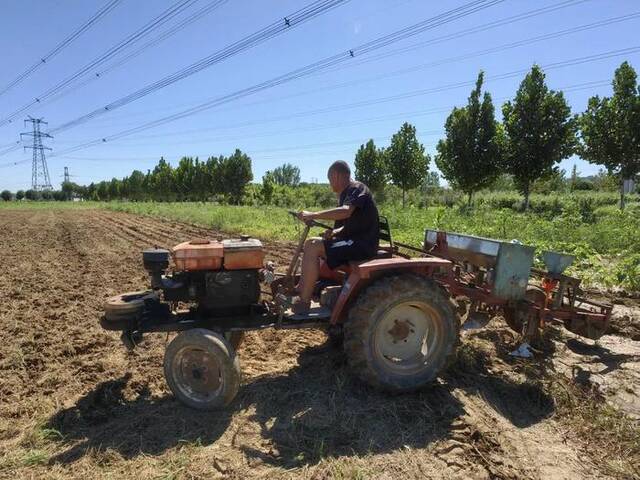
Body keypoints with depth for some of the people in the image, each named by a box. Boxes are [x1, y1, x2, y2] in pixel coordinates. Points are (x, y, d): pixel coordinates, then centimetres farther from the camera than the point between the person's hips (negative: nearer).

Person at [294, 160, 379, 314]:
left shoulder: (357, 189, -12)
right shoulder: (346, 194, 18)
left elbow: (345, 211, -32)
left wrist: (313, 215, -32)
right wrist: (334, 232, 3)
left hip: (363, 244, -10)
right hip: (352, 240, 10)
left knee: (313, 247, -20)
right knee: (310, 243, 12)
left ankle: (304, 302, -15)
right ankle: (301, 289, 9)